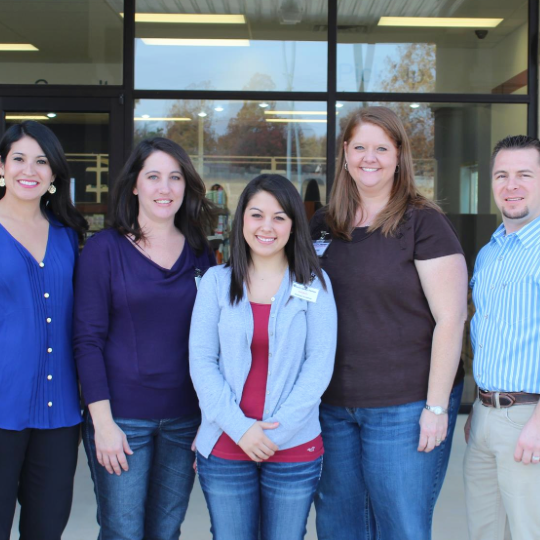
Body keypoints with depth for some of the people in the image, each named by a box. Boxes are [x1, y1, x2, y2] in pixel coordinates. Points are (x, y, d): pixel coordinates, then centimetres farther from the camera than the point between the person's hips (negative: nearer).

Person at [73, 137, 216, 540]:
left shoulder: (201, 254, 7)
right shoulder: (105, 248, -3)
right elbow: (88, 340, -6)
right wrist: (103, 422, -12)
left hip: (184, 419, 3)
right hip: (121, 419, -3)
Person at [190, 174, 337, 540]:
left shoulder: (314, 284, 1)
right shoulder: (216, 281, 3)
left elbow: (320, 364, -4)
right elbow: (201, 361, -1)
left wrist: (276, 431, -12)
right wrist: (239, 427, -12)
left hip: (295, 448, -1)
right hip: (225, 448, 1)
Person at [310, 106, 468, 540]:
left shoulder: (423, 223, -7)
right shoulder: (323, 226, 8)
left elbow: (450, 318, -11)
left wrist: (437, 406, -14)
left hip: (404, 407, -5)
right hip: (333, 405, 5)